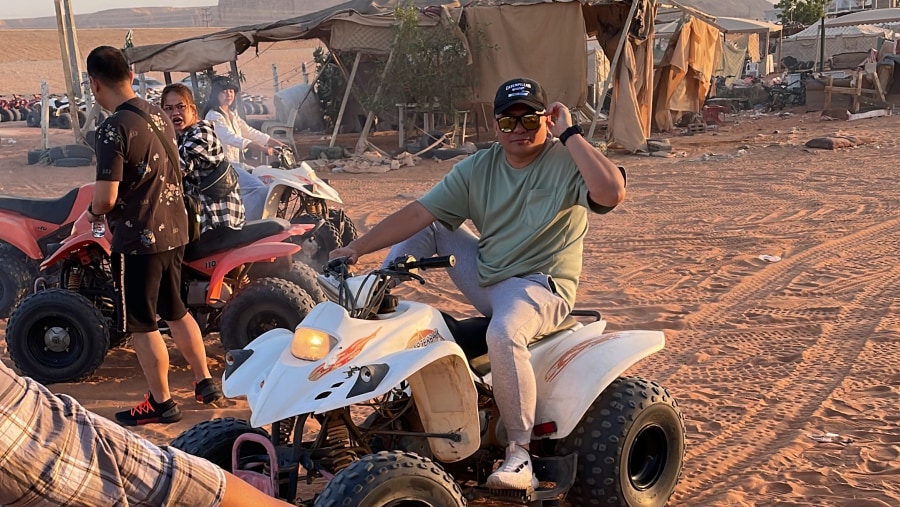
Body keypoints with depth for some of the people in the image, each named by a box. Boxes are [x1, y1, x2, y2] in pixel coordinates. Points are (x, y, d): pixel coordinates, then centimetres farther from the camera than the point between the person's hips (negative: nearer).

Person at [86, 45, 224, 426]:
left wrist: (93, 211, -1)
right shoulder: (159, 116, 5)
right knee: (175, 311, 21)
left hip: (138, 239, -8)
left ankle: (161, 403, 16)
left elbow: (106, 198, -24)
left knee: (141, 324, 6)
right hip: (174, 230, 8)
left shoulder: (113, 129, -20)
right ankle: (204, 382, 28)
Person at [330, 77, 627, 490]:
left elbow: (611, 194, -31)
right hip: (485, 277, 6)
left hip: (540, 285, -6)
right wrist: (356, 249, -10)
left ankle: (519, 452, -23)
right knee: (426, 229, 6)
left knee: (504, 333, -36)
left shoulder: (568, 161, -9)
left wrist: (570, 134, -23)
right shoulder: (478, 168, 4)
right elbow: (417, 213, -2)